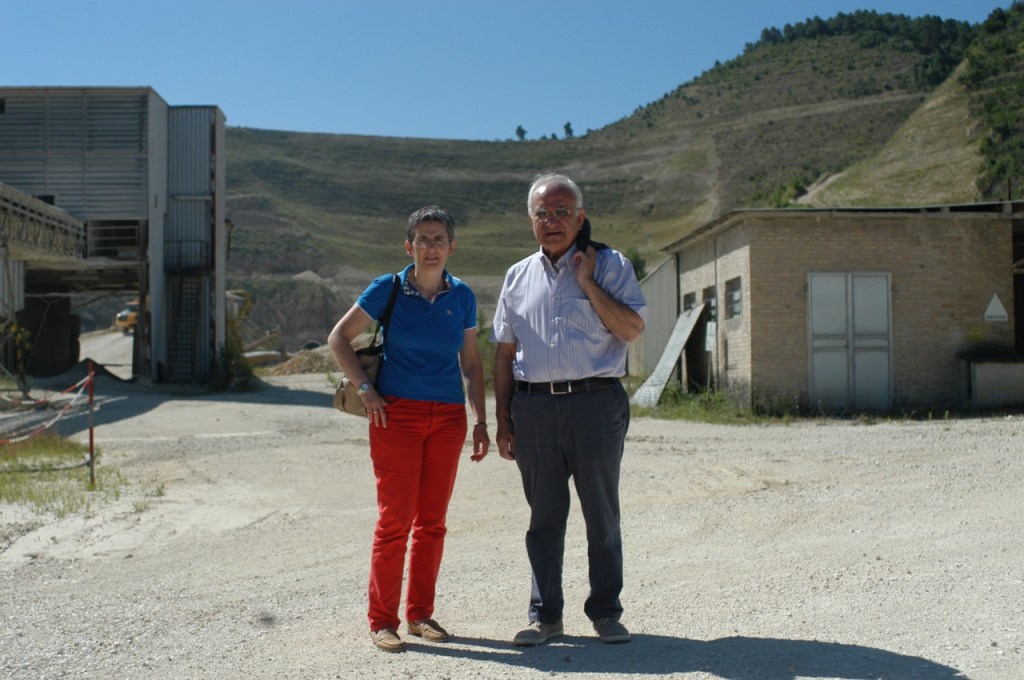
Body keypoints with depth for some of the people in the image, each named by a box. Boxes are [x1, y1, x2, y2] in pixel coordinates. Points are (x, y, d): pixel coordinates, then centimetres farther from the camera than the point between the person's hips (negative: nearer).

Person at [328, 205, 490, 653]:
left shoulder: (462, 297, 7)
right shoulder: (387, 289, -3)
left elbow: (471, 363, 13)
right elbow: (339, 338, 2)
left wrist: (481, 421, 9)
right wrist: (365, 390, -7)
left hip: (448, 417, 4)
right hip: (397, 414, -3)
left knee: (432, 521, 8)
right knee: (395, 519, -4)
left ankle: (421, 613, 20)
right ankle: (382, 620, 7)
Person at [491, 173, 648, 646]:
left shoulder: (609, 265, 4)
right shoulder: (518, 276, 14)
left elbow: (632, 329, -8)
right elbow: (505, 350, 15)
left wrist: (587, 282, -10)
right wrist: (502, 417, 9)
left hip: (596, 401, -2)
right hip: (533, 407, 3)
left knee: (602, 513, 5)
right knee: (544, 515, 7)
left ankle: (606, 611, 19)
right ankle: (544, 615, 17)